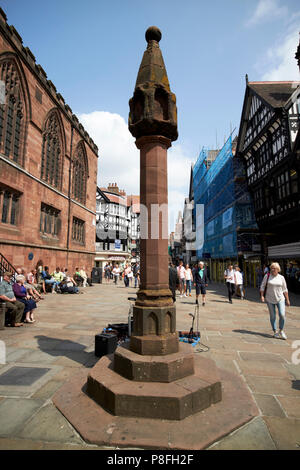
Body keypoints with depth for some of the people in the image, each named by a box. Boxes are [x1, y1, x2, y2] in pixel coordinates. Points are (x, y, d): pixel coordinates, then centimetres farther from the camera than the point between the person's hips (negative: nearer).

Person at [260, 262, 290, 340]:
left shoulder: (281, 277, 2)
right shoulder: (267, 276, -2)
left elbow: (285, 289, 9)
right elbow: (262, 286, 1)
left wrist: (287, 300, 8)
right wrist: (262, 296, -7)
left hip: (280, 299, 1)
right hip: (270, 299, -1)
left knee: (282, 314, -9)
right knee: (272, 316, 5)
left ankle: (281, 331, 13)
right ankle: (275, 331, 21)